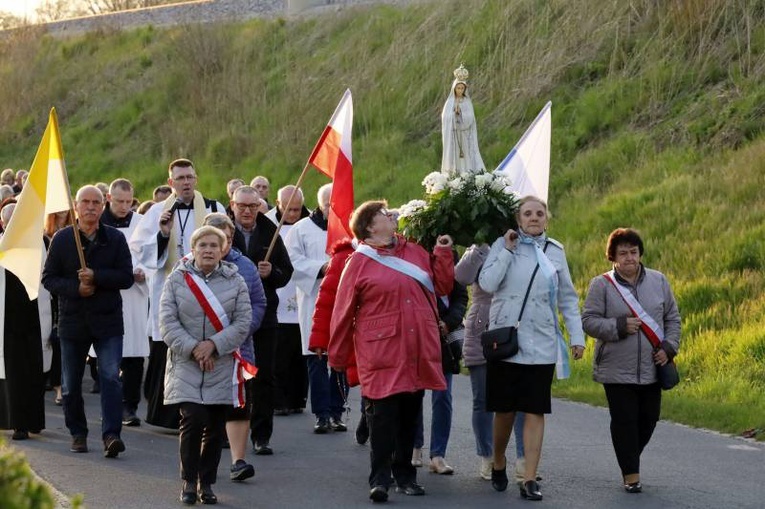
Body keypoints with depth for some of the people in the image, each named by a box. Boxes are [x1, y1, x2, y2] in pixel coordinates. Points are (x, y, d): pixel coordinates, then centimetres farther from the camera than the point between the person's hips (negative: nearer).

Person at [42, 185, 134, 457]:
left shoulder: (115, 238, 1)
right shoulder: (61, 239, 2)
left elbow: (126, 277, -4)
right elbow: (49, 278, 1)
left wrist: (96, 276, -18)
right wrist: (75, 288, -15)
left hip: (107, 321, -1)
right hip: (72, 320, 1)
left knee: (111, 377, -14)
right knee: (71, 384, 8)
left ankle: (111, 434, -18)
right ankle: (78, 433, 24)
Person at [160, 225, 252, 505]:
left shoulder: (235, 281, 4)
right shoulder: (177, 279, 2)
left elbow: (243, 322, -2)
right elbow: (168, 321, -3)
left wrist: (213, 344, -13)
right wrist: (193, 349, -13)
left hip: (222, 366, 2)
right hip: (186, 365, -2)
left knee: (216, 427, 4)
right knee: (193, 419, -13)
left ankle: (207, 482, 18)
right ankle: (189, 481, 1)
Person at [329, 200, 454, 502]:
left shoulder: (415, 252, 12)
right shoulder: (359, 262, -2)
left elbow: (442, 287, 13)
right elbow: (343, 313, 0)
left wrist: (443, 253, 3)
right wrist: (337, 358, 2)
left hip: (418, 352, 5)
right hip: (382, 354, -5)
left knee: (410, 414, 11)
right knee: (383, 415, -6)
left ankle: (405, 475, 21)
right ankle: (380, 480, -4)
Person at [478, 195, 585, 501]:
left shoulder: (555, 251, 8)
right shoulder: (503, 245, 3)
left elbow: (567, 298, 11)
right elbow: (487, 284, -10)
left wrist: (577, 337, 4)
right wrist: (508, 250, -11)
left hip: (541, 345, 1)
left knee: (535, 412, -3)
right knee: (504, 410, 7)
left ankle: (530, 480, -2)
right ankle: (498, 465, 30)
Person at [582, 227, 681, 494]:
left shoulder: (658, 281, 6)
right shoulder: (601, 285, -4)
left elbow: (673, 318, 12)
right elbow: (589, 321, -5)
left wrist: (669, 347, -2)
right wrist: (620, 326, -18)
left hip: (651, 369, 4)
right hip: (616, 370, -4)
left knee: (648, 419, 9)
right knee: (624, 421, -4)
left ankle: (630, 459, 32)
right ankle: (631, 474, 5)